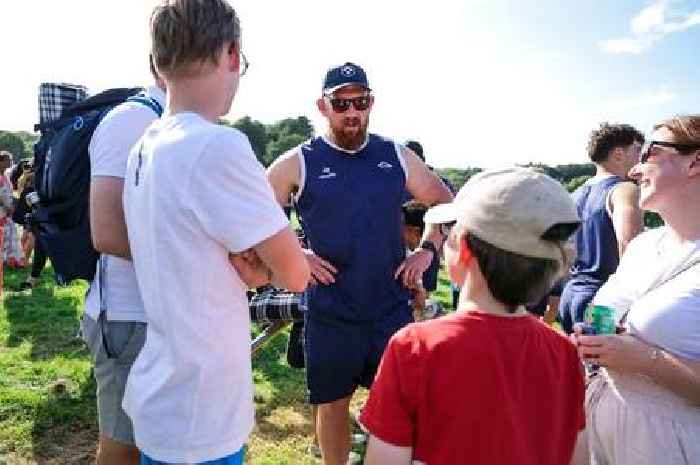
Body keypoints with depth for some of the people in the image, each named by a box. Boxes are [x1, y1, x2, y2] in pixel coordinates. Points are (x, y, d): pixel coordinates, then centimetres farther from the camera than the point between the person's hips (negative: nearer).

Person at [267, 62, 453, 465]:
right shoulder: (298, 163, -4)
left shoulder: (397, 157, 3)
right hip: (330, 314, -1)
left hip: (393, 308, 2)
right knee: (333, 403, 13)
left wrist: (428, 250, 2)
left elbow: (446, 203, 15)